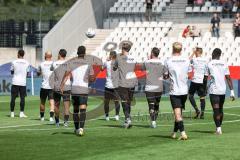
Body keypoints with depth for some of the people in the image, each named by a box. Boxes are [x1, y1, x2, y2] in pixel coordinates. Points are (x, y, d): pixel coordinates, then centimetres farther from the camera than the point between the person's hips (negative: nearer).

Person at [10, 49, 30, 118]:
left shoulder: (14, 62, -2)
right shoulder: (27, 63, 2)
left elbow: (11, 72, 9)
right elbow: (27, 73, 10)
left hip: (15, 82, -1)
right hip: (23, 82, 1)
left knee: (13, 98, 4)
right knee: (22, 98, 4)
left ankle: (12, 113, 5)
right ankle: (21, 113, 0)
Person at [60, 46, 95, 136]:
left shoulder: (72, 62, 5)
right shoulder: (88, 64, 2)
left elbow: (67, 74, -9)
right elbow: (92, 78, 3)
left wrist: (62, 85, -15)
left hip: (74, 89, 2)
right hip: (84, 89, -2)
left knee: (75, 109, 16)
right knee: (83, 109, -8)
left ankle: (76, 129, 25)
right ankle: (81, 128, -25)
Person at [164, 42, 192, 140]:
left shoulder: (168, 61, -8)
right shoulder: (186, 61, 0)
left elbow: (166, 76, 0)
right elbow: (189, 74, 9)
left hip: (174, 91, -4)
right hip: (184, 90, 4)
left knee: (177, 113, -7)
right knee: (179, 112, 17)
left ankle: (183, 133, -21)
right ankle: (175, 132, 27)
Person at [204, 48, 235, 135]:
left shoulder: (209, 64, -2)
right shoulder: (224, 64, 6)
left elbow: (205, 78, 3)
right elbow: (228, 78, 2)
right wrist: (232, 91, 3)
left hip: (213, 91, -4)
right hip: (223, 90, 4)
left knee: (216, 110, -6)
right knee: (220, 109, 17)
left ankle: (218, 128, -16)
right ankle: (219, 127, 24)